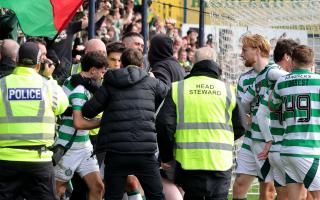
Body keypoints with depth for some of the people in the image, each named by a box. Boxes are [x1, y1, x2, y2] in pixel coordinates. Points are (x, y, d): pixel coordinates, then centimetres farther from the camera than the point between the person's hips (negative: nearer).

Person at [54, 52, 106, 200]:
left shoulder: (71, 81, 8)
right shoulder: (80, 90, -20)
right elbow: (79, 123, -27)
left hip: (84, 147, 9)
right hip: (69, 148, -9)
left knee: (97, 187, 3)